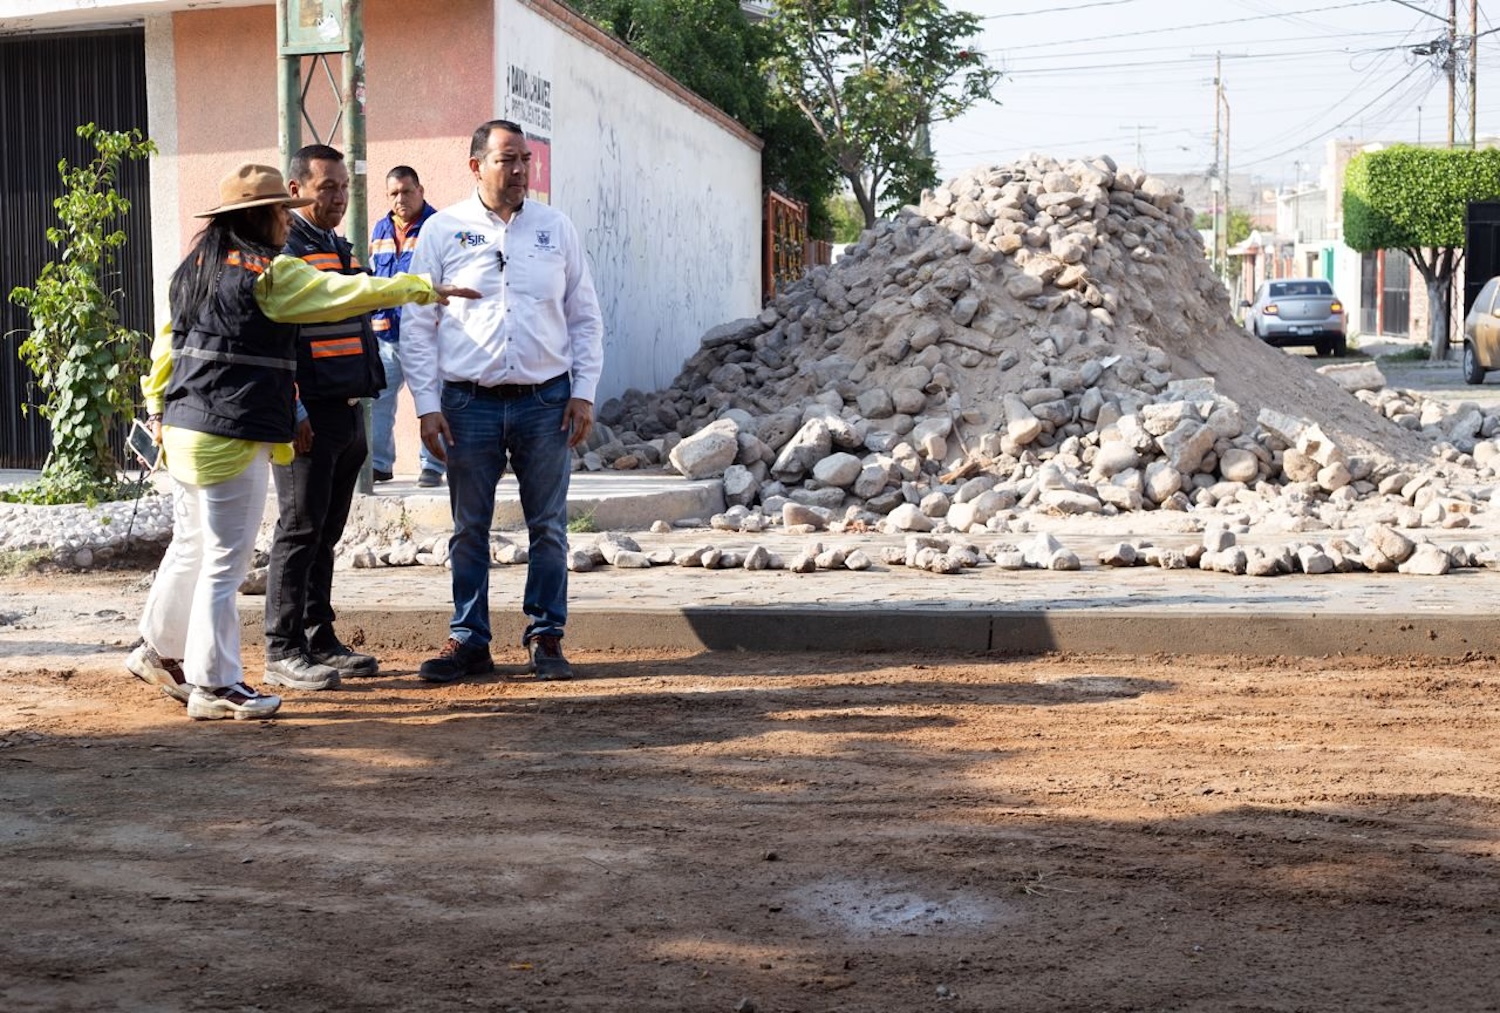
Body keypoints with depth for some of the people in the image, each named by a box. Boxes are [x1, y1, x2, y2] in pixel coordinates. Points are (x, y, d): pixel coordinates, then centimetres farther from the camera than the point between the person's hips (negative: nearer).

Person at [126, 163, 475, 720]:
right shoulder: (267, 272, -13)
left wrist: (159, 408, 24)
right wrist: (423, 288, 0)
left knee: (190, 548, 21)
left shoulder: (196, 267, 12)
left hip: (185, 429, 9)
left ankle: (158, 649, 34)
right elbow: (347, 293, -10)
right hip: (232, 439, -9)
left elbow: (168, 341, 17)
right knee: (225, 562, -2)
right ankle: (214, 685, 5)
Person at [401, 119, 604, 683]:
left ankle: (545, 638, 16)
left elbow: (585, 318, 10)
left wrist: (583, 393, 2)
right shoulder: (443, 230, 2)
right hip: (468, 403, -1)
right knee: (469, 529, 6)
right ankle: (469, 641, 16)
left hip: (546, 401, 1)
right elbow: (417, 325, 2)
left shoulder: (556, 229, 7)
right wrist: (427, 406, -4)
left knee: (548, 527, 5)